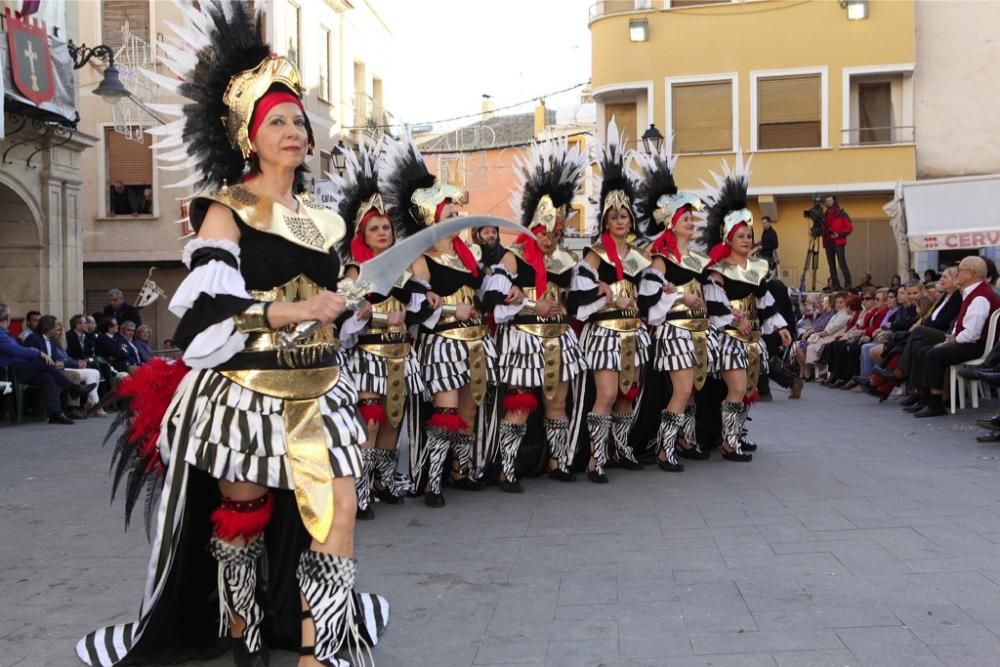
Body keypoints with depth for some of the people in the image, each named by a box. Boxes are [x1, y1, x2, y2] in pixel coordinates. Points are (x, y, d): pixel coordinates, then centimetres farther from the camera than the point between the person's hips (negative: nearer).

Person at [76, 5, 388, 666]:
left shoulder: (321, 217, 13)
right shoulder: (226, 209, -5)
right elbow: (204, 307, -16)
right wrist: (289, 312, -21)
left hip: (318, 387, 5)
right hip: (245, 388, -5)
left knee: (338, 509, -7)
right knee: (242, 511, 10)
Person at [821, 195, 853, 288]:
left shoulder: (841, 213, -1)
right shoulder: (824, 215, 14)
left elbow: (850, 227, -4)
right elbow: (822, 228, 18)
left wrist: (839, 234, -15)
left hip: (839, 243, -6)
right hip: (828, 243, 6)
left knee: (842, 263, -11)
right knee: (831, 265, 6)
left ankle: (848, 284, -8)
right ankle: (835, 285, 10)